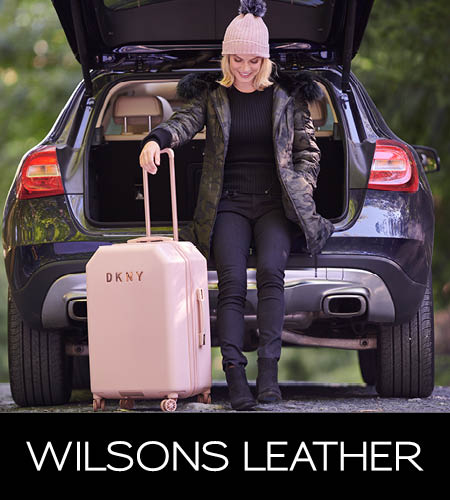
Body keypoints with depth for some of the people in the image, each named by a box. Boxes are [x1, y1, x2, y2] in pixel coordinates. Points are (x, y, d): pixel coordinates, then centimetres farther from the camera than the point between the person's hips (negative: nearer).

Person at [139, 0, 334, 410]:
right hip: (227, 205, 0)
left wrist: (300, 194, 0)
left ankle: (269, 369, -28)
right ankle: (235, 376, -28)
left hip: (275, 206, 0)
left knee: (270, 270, -27)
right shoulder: (211, 96, 10)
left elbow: (308, 151, 15)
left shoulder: (287, 96, 11)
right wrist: (156, 140, -31)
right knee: (233, 280, -22)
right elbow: (184, 122, -9)